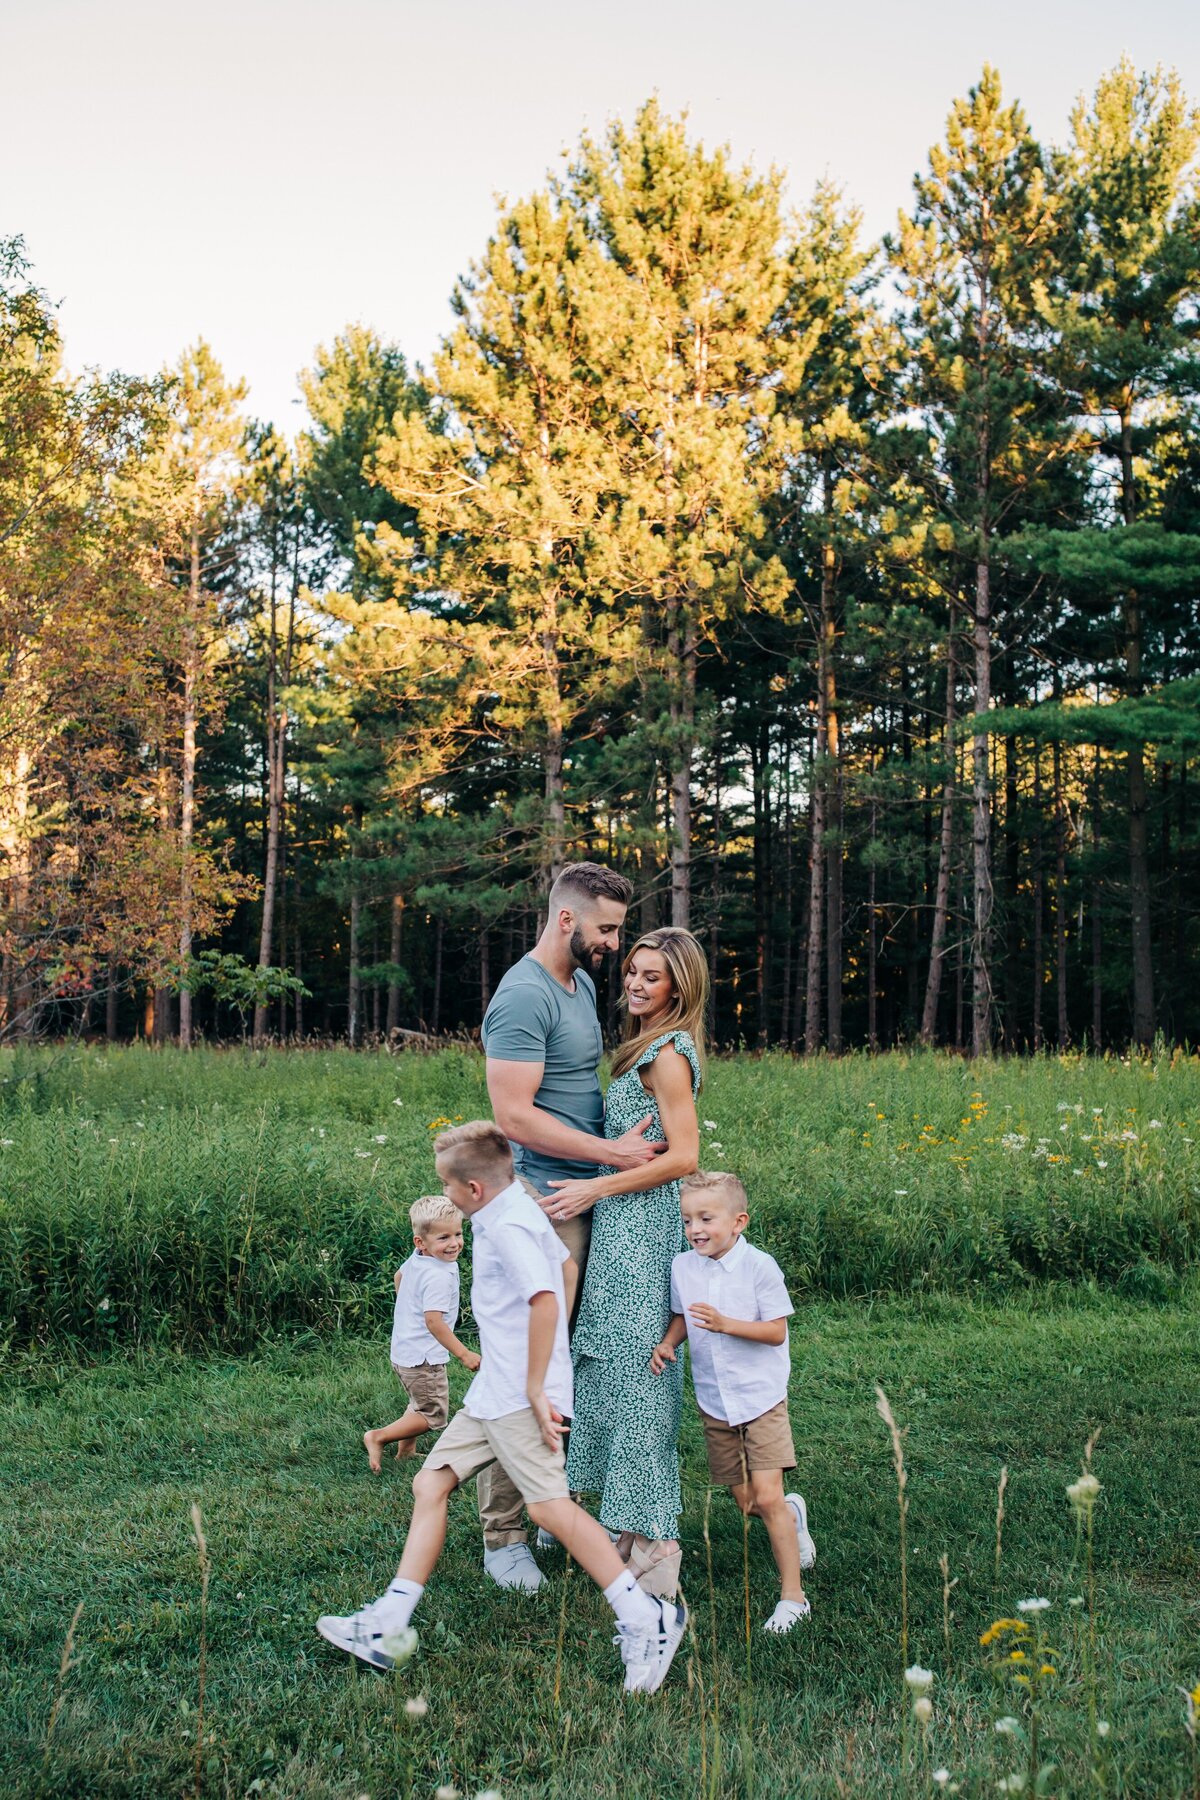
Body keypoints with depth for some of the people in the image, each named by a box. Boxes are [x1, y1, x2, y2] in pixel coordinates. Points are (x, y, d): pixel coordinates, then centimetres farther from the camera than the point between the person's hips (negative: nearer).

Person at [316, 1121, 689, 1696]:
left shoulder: (507, 1226, -17)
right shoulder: (513, 1210, 13)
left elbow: (545, 1301, -28)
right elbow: (565, 1264, 25)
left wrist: (536, 1390, -24)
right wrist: (557, 1350, 27)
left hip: (520, 1395, -11)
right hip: (491, 1390, 11)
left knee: (549, 1505, -15)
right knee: (430, 1485, 9)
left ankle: (646, 1620, -10)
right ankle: (387, 1625, 13)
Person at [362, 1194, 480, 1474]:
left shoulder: (416, 1259, 2)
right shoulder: (438, 1277, -28)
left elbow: (399, 1275, 23)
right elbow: (433, 1321, -33)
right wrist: (463, 1353, -31)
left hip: (404, 1350, 10)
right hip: (423, 1356, -10)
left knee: (419, 1404, 28)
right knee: (433, 1415, 1)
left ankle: (406, 1450, 38)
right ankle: (378, 1437, 2)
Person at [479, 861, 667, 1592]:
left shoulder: (583, 983, 15)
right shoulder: (524, 996, -16)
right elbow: (514, 1114, -21)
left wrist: (626, 1139, 14)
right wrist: (612, 1151, -19)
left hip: (586, 1201, 10)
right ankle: (503, 1536, 3)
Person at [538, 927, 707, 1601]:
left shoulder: (667, 1052, -13)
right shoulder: (650, 1048, 16)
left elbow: (683, 1155, -19)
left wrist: (595, 1188, -15)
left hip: (642, 1228, -10)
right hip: (626, 1228, 10)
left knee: (635, 1373, -6)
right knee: (622, 1372, 12)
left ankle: (656, 1545, 0)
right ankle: (637, 1529, 19)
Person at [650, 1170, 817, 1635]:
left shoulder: (759, 1266, -16)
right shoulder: (682, 1268, -2)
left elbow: (776, 1332, -16)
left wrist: (724, 1323, -27)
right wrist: (667, 1343, -8)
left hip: (761, 1398, -5)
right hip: (714, 1403, 5)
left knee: (767, 1497, -11)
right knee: (747, 1505, 12)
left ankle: (793, 1594, 2)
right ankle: (792, 1513, 45)